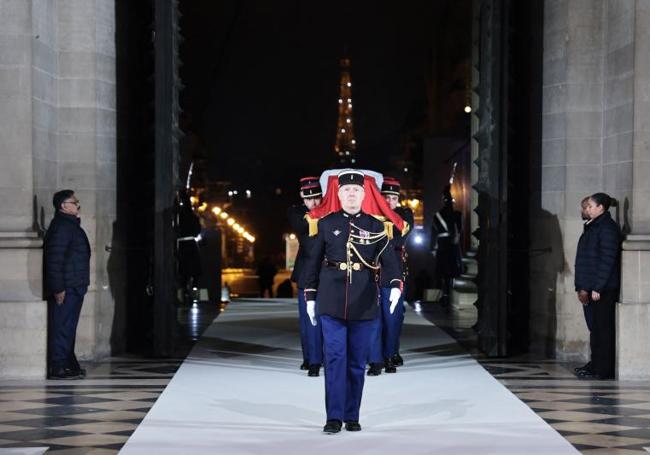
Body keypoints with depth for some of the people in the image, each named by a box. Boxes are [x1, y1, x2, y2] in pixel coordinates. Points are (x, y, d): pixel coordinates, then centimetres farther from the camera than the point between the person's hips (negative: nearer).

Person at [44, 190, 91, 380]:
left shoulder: (70, 225, 20)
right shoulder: (61, 227, -14)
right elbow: (55, 259, -21)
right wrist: (58, 288, -23)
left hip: (74, 287, 10)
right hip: (66, 290, -10)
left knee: (68, 328, 14)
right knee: (62, 328, -9)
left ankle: (70, 365, 19)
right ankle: (57, 368, -8)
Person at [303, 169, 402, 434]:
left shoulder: (376, 227, 3)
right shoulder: (326, 224, 3)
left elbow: (388, 260, -7)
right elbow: (313, 262, 7)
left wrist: (396, 286, -25)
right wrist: (309, 297, 5)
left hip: (364, 305, 1)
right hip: (331, 303, -1)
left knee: (357, 361, 6)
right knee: (334, 357, -6)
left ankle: (352, 416, 15)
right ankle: (334, 417, -2)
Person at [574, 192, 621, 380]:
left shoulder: (607, 228, -12)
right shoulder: (594, 227, 18)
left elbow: (607, 260, -18)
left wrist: (597, 287, -20)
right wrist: (583, 287, 17)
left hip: (604, 288, -10)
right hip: (594, 287, 10)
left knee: (603, 329, -7)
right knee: (597, 329, 11)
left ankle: (603, 371, -5)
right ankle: (597, 368, 16)